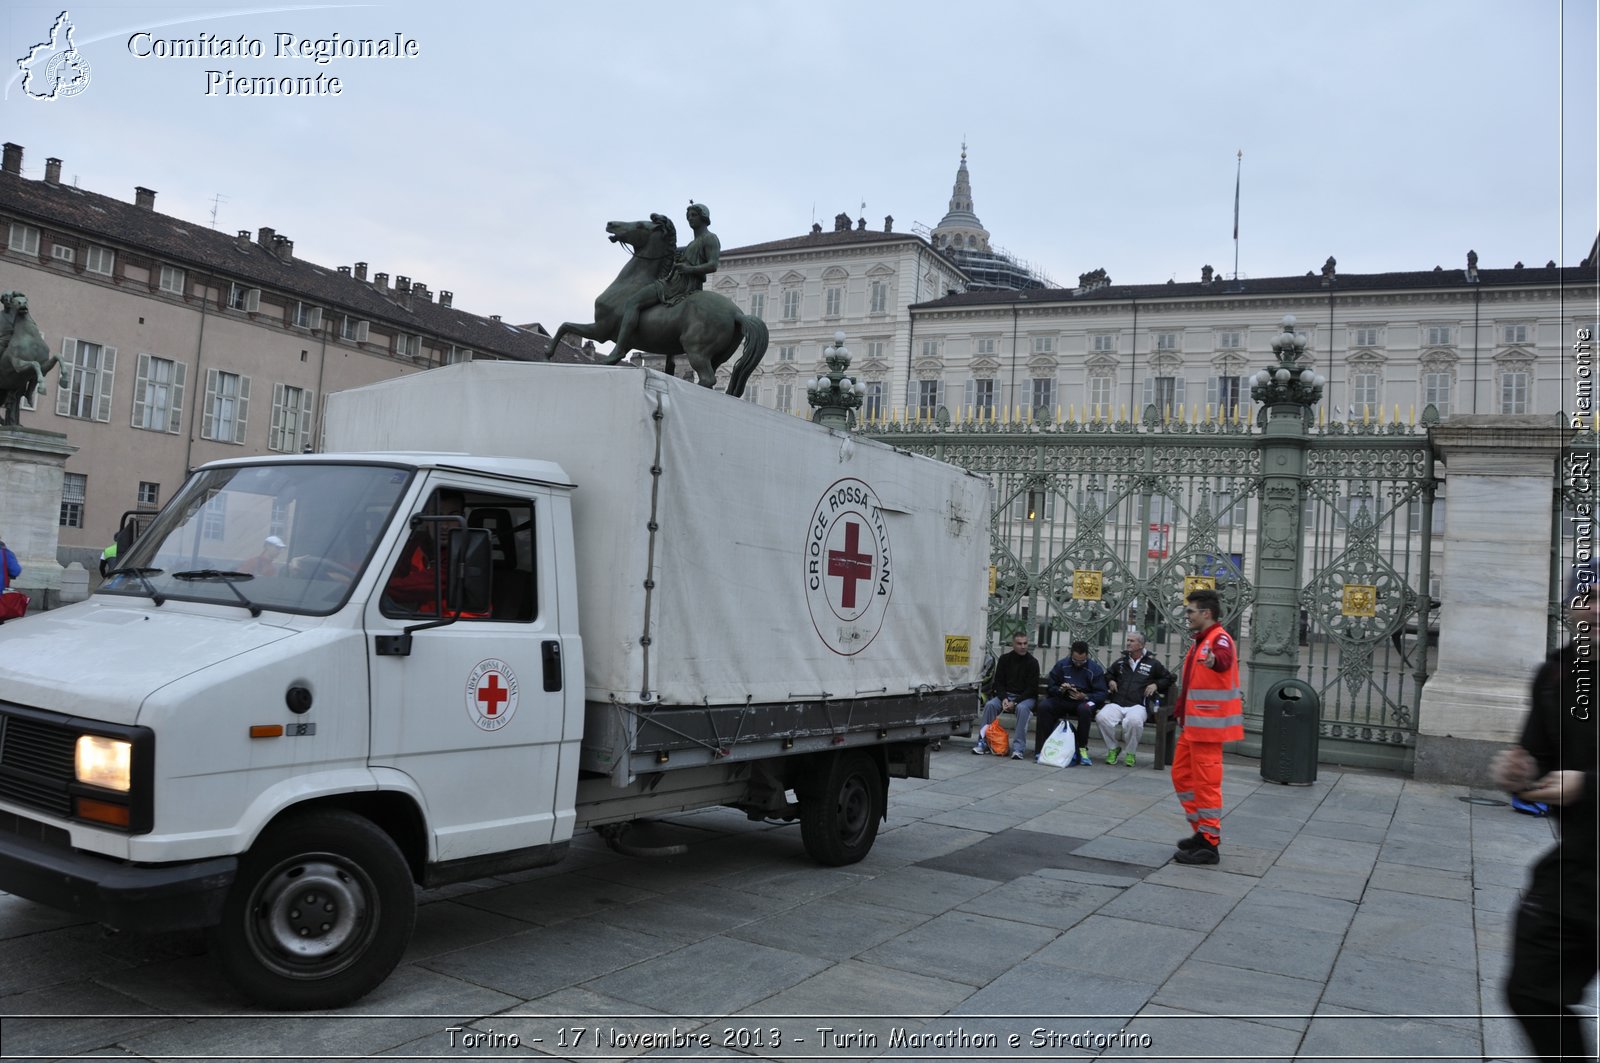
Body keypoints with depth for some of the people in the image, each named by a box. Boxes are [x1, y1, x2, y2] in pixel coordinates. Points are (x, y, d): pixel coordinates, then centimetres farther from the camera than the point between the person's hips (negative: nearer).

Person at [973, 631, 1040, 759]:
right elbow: (998, 682, 6)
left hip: (1025, 697, -3)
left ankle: (1018, 748, -37)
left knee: (1022, 708, -36)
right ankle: (983, 743, -21)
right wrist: (1004, 698, -14)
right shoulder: (1004, 659, 5)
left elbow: (1032, 688, -8)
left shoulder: (1032, 662, -5)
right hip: (1006, 694, 3)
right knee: (990, 705, -26)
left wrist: (1015, 702, -19)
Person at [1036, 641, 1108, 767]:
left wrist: (1084, 696, -24)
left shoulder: (1095, 669, -1)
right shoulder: (1061, 665, 6)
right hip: (1062, 700, 2)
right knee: (1043, 706, -27)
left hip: (1085, 701, -2)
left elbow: (1101, 694, -7)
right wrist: (1060, 689, -17)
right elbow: (1050, 688, 5)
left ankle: (1082, 748, -24)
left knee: (1084, 709, -38)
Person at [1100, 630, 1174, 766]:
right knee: (1102, 717, -31)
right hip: (1116, 703, 3)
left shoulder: (1153, 664, 15)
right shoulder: (1120, 662, 25)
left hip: (1138, 705, -3)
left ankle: (1131, 752, -11)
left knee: (1134, 721, -40)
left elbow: (1168, 678, 23)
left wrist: (1156, 685, 7)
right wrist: (1110, 681, 19)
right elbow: (1107, 674, 41)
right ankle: (1113, 748, -5)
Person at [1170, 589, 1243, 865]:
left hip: (1208, 724, -10)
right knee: (1182, 775, 16)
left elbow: (1224, 659, -40)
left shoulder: (1220, 639, -15)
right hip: (1193, 725, 10)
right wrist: (1180, 710, 23)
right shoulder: (1200, 642, 16)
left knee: (1206, 781, -6)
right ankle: (1203, 831, 25)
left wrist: (1214, 660, -62)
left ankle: (1210, 844, 1)